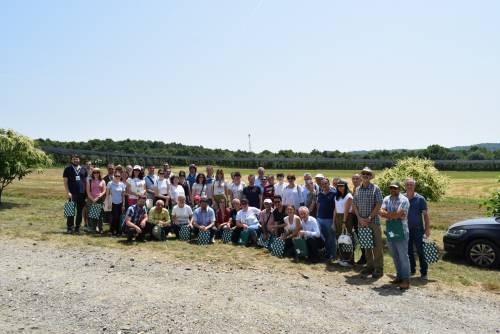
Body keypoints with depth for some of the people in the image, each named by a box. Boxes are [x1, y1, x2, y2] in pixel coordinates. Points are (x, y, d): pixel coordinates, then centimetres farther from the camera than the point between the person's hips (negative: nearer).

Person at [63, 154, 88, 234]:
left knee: (80, 212, 6)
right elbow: (65, 181, 0)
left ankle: (77, 227, 14)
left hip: (82, 194, 3)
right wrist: (68, 192, -10)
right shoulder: (68, 169, 3)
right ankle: (69, 227, 7)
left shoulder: (83, 169, 12)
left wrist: (87, 192, 8)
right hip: (72, 194, -3)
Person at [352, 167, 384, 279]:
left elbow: (378, 205, -9)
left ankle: (378, 268, 8)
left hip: (374, 221, -4)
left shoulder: (375, 188, -4)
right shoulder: (358, 189, 8)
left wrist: (369, 218, -13)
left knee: (377, 245, -1)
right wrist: (360, 218, -5)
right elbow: (354, 205, 8)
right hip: (361, 221, 4)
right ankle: (370, 266, 23)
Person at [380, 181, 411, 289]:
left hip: (401, 232, -6)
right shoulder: (386, 199, 9)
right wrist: (395, 215, -16)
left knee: (403, 256, -1)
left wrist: (387, 214, -7)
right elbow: (381, 212, -5)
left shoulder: (403, 200, -9)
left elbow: (399, 214, -20)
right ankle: (399, 276, 27)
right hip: (389, 231, 6)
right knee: (395, 256, 14)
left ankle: (406, 280, 5)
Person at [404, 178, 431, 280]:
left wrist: (427, 228, -8)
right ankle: (411, 269, 24)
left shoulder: (420, 199, -5)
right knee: (408, 251, 11)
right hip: (406, 229, 3)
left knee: (420, 251, -2)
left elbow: (425, 214, -4)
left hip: (417, 228, -3)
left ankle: (424, 272, 8)